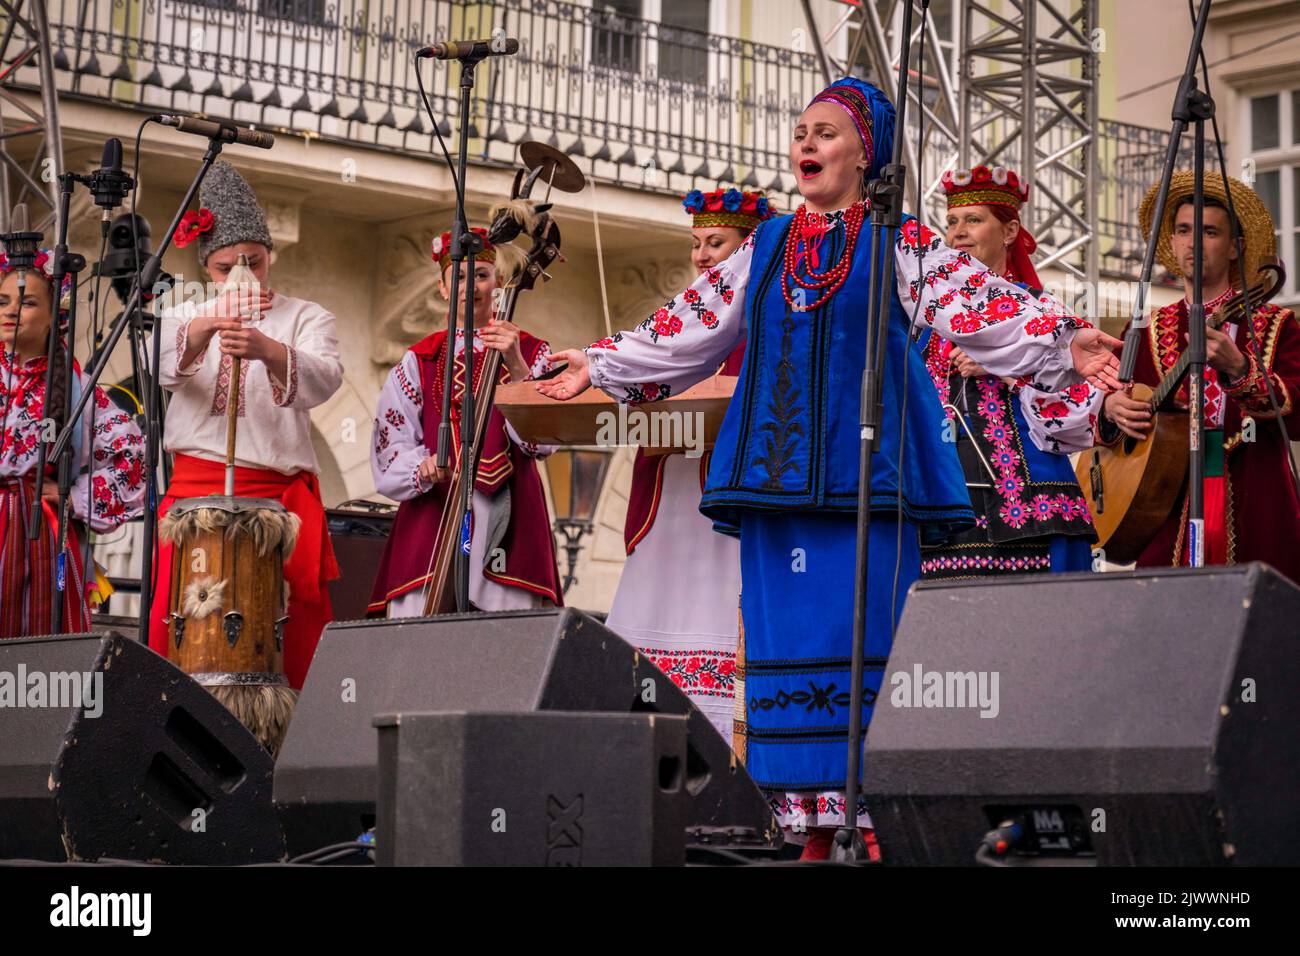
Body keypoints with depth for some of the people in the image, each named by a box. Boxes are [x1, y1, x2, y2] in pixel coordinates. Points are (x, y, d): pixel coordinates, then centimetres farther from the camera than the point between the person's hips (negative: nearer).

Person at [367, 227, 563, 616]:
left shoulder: (532, 353, 10)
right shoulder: (421, 360, 12)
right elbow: (389, 448, 7)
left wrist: (516, 366, -17)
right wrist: (424, 467, -15)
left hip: (507, 516, 0)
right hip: (433, 512, 1)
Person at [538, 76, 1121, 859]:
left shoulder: (900, 246, 4)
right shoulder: (766, 249, 17)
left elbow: (988, 305, -6)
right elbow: (688, 330, 25)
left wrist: (1064, 346, -21)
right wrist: (601, 368, 28)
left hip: (863, 474, -5)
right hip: (777, 478, 5)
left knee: (862, 639, -9)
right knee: (787, 639, 2)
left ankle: (879, 817, -6)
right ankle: (812, 824, 7)